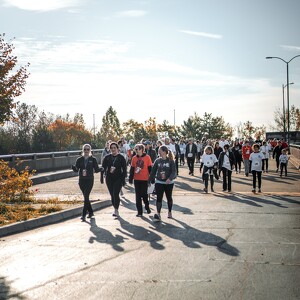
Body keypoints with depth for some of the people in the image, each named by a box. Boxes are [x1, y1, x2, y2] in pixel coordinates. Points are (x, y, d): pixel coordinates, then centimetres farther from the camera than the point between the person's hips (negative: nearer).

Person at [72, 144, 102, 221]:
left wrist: (100, 169, -23)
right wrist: (73, 167, -24)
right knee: (86, 197, 11)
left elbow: (96, 170, -1)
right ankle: (90, 212, 27)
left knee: (86, 197, -12)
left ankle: (84, 215, -11)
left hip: (89, 180, -3)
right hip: (81, 180, 3)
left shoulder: (93, 159, 0)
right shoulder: (79, 159, 5)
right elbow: (76, 169, -2)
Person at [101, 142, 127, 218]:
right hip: (109, 179, 3)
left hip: (118, 178, -3)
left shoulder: (121, 157, -1)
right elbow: (103, 168, 9)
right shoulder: (107, 157, 6)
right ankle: (116, 209, 20)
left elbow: (124, 169, -1)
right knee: (112, 195, 8)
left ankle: (116, 210, -9)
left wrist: (123, 179, -6)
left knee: (116, 194, -13)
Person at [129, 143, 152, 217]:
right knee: (138, 196, 4)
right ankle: (139, 211, 11)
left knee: (144, 194, -1)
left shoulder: (147, 157, -5)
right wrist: (130, 179, 8)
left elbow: (150, 169, -3)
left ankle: (147, 207, 26)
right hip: (136, 180, 3)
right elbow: (132, 169, 9)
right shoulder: (134, 158, 5)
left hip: (144, 179, -3)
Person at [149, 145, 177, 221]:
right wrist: (150, 180, 2)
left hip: (169, 183, -2)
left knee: (169, 197, 14)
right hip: (159, 182, 2)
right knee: (159, 198, -8)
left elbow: (174, 171, -13)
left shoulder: (170, 161, -9)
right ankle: (158, 214, -13)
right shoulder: (157, 161, 0)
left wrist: (170, 178, -29)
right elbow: (153, 171, 4)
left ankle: (169, 212, 33)